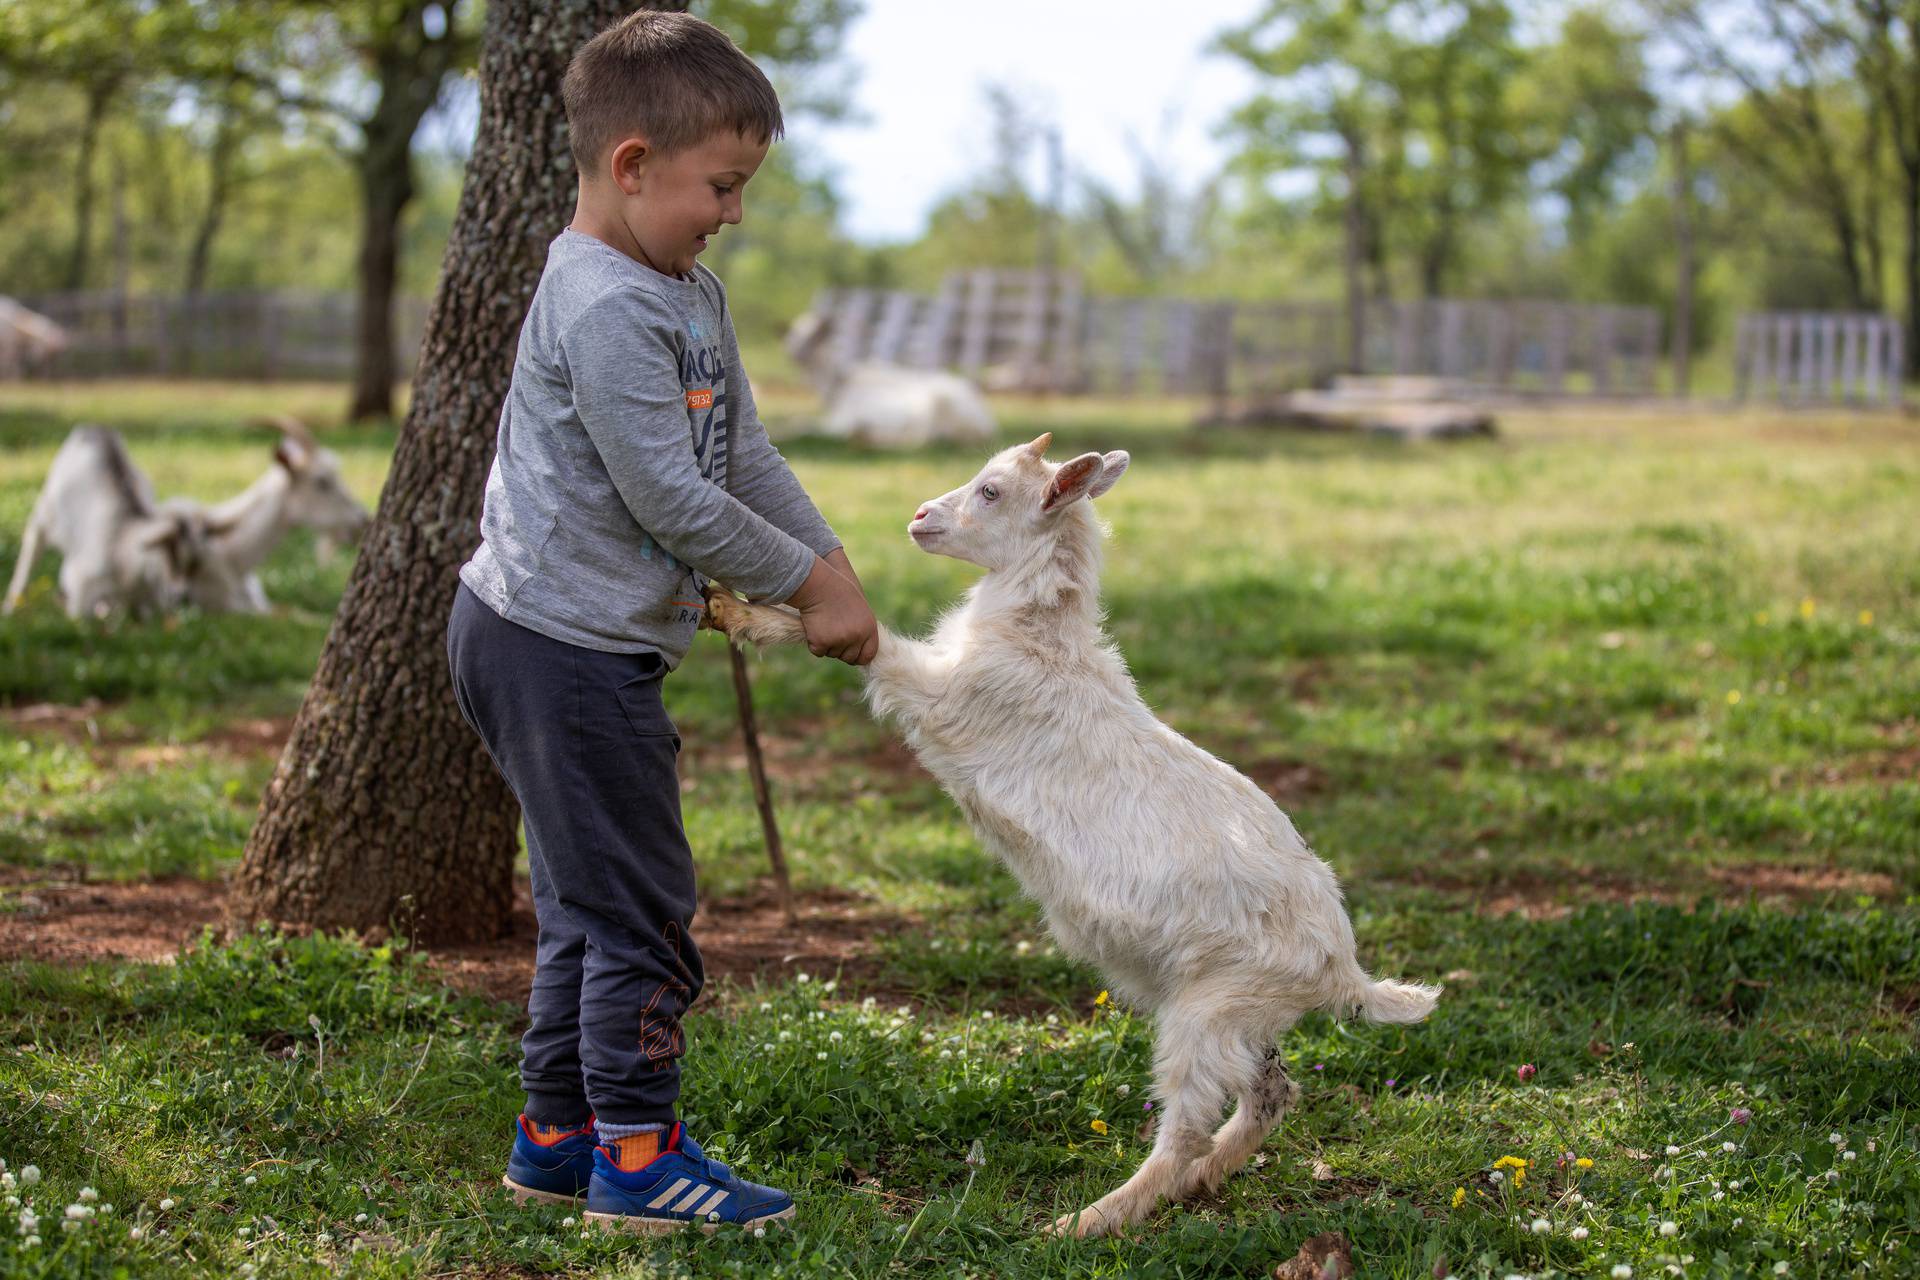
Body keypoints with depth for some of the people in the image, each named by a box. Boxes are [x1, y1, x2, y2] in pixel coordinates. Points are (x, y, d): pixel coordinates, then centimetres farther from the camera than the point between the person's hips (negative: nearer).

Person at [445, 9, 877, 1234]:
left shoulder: (692, 294, 11)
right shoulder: (603, 311, -22)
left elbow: (746, 454, 15)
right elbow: (671, 500, -23)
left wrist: (835, 567, 5)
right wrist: (803, 588, -12)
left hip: (595, 648, 10)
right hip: (562, 651, -10)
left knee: (596, 903, 17)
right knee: (638, 909, -4)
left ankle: (559, 1133, 27)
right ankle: (637, 1157, 4)